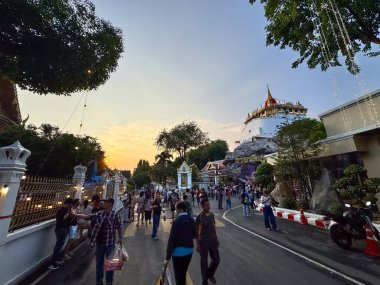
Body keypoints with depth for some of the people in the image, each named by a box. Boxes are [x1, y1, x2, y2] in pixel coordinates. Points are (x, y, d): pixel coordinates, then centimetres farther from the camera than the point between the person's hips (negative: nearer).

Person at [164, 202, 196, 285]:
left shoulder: (177, 221, -20)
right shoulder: (191, 220, -4)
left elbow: (171, 240, -19)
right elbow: (194, 235, 10)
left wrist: (167, 258, -12)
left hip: (179, 251, -5)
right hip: (189, 250, 5)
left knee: (178, 275, 15)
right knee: (183, 273, 25)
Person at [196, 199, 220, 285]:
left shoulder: (212, 215, 0)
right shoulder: (199, 217, -16)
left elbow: (213, 227, 11)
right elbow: (197, 231, -11)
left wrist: (216, 239, 13)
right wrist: (198, 244, -11)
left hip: (213, 241, 5)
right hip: (203, 242, -5)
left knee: (216, 259, 11)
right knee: (204, 262, 9)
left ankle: (210, 274, 39)